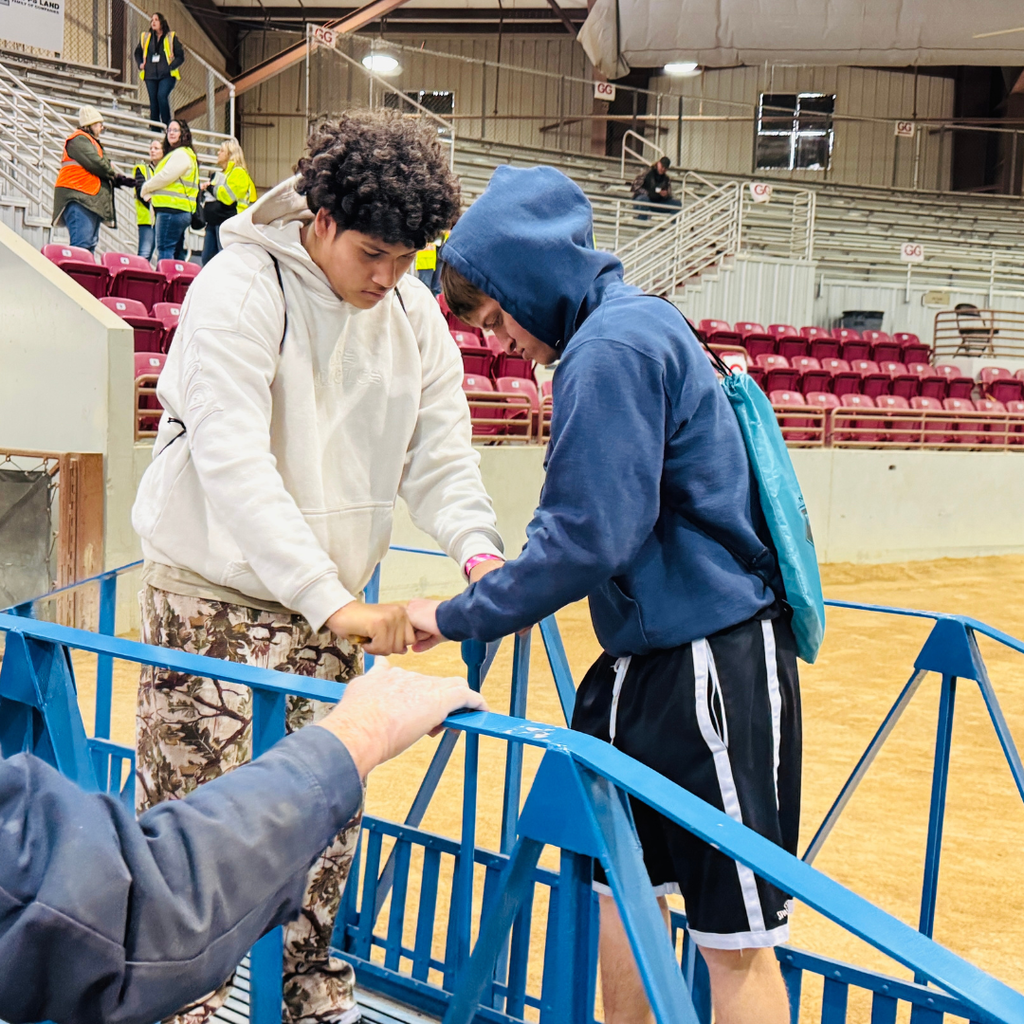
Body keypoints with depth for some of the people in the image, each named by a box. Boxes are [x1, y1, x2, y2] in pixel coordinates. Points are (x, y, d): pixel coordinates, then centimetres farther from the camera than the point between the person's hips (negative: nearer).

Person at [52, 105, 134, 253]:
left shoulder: (91, 142, 30)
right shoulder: (79, 139, -3)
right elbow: (95, 164, -15)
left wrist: (118, 180, 6)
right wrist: (116, 177, 0)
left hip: (92, 200, 10)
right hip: (79, 198, -10)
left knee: (91, 244, 4)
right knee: (81, 243, -20)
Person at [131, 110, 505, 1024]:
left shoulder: (416, 314, 2)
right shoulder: (238, 291, -17)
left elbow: (439, 453, 4)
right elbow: (233, 465, -26)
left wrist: (478, 547, -17)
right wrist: (331, 600, -32)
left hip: (331, 602, 6)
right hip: (215, 599, -5)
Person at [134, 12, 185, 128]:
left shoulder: (171, 38, 3)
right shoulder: (145, 37, 13)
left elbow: (180, 56, 2)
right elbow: (138, 53, 27)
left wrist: (171, 66, -11)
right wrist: (140, 64, 9)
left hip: (167, 75, -4)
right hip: (150, 75, 4)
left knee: (162, 96, -24)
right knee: (153, 100, 3)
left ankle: (167, 125, -13)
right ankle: (155, 130, 9)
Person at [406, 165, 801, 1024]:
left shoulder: (615, 346, -17)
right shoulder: (634, 326, 14)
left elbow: (589, 538, -22)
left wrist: (458, 618, -12)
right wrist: (510, 582, 9)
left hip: (713, 662, -10)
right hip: (646, 658, 10)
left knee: (736, 940, 0)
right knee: (617, 887, 18)